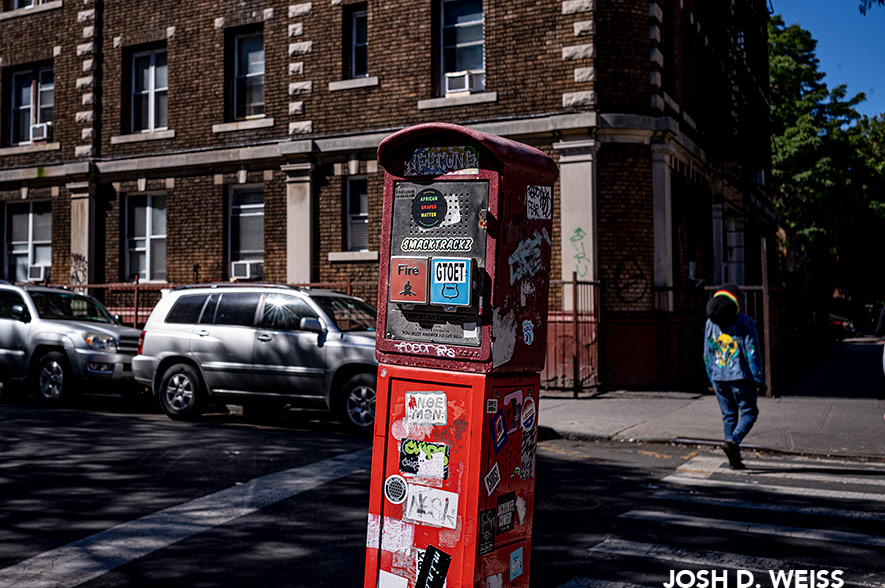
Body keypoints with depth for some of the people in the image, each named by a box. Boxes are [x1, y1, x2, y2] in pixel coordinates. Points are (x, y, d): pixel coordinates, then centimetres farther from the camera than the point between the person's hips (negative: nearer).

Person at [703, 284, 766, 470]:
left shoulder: (710, 323, 6)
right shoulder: (745, 322, -9)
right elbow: (752, 353, -11)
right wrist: (760, 380, -4)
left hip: (719, 378, 5)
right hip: (740, 377, -5)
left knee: (729, 416, 12)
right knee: (749, 413, 8)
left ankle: (734, 458, 11)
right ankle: (732, 441, -15)